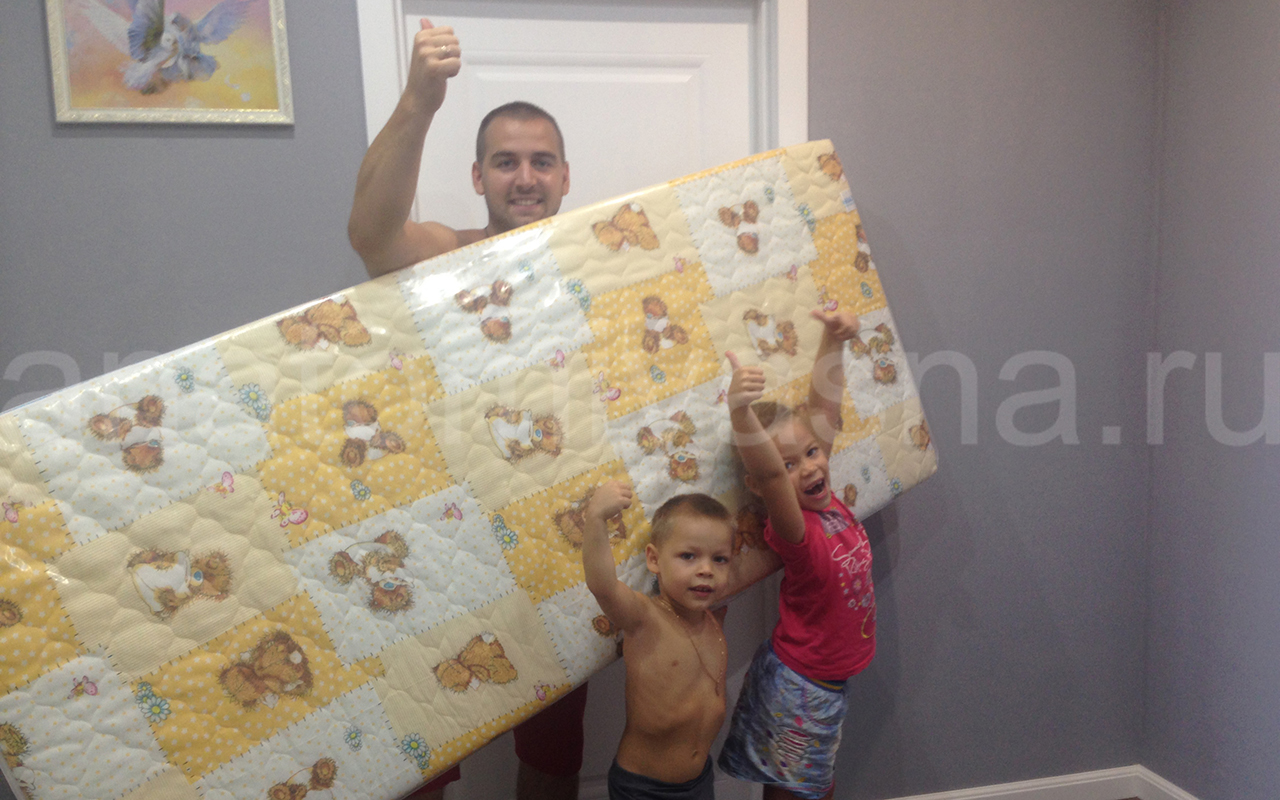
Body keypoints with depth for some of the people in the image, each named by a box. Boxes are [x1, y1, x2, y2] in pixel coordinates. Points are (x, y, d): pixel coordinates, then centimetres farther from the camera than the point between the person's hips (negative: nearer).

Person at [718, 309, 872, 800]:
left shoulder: (825, 500, -9)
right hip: (801, 688, -7)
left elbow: (823, 405, -10)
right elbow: (768, 472, -51)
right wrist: (739, 410, -67)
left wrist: (833, 342, -20)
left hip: (828, 680, 7)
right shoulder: (794, 529, -29)